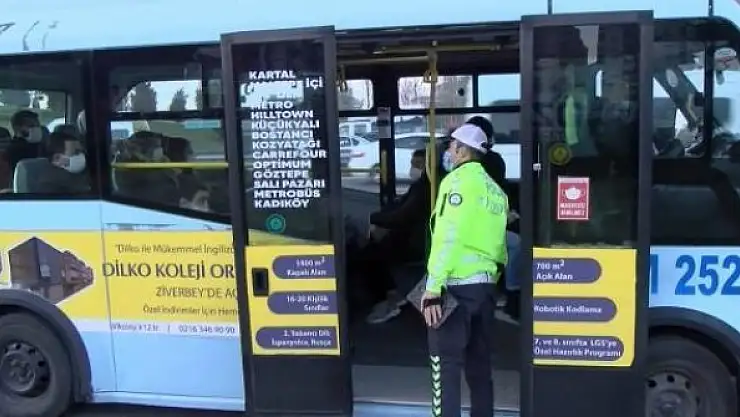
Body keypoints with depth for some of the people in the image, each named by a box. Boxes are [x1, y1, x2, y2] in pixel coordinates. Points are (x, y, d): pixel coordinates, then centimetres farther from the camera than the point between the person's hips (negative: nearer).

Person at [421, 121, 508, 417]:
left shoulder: (457, 180, -8)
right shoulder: (496, 189, 14)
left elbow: (447, 238, -17)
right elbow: (499, 241, 13)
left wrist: (433, 288, -18)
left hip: (455, 285, -7)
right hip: (485, 285, 7)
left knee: (445, 363, -3)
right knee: (479, 363, 15)